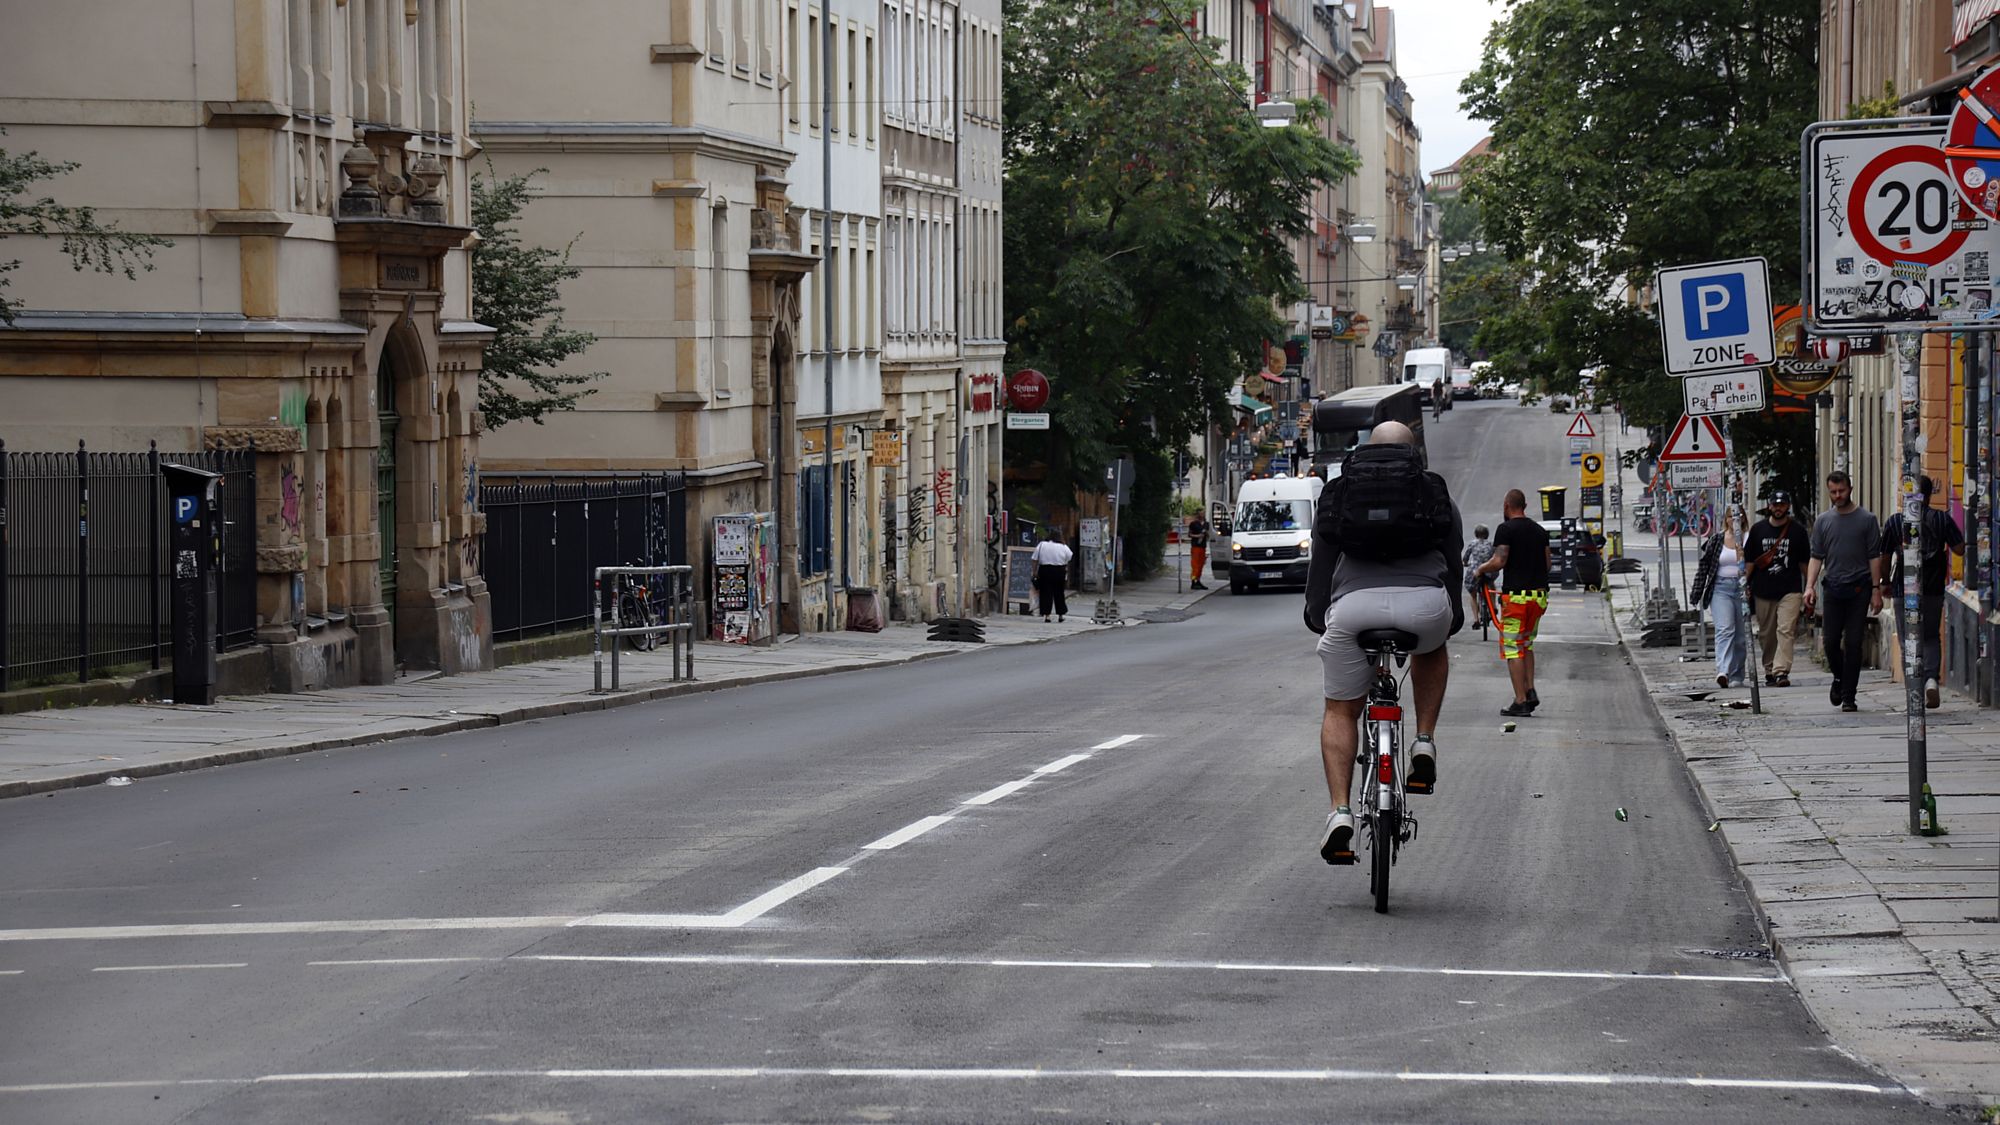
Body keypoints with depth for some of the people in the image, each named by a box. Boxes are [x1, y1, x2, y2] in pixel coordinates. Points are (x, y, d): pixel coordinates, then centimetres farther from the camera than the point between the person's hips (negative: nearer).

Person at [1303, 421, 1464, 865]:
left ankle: (1340, 812, 0)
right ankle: (1424, 745, 20)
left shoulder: (1337, 494, 25)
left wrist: (1317, 619, 38)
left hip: (1353, 605, 0)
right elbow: (1454, 564, 28)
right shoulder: (1438, 495, 23)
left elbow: (1321, 565, 26)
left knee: (1340, 712, 16)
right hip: (1424, 604, 0)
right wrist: (1454, 617, 42)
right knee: (1433, 650, 36)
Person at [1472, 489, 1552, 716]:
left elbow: (1499, 562, -16)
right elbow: (1548, 564, 13)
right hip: (1539, 593, 7)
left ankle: (1520, 701, -6)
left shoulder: (1506, 529, -9)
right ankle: (1530, 691, 9)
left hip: (1516, 595, -7)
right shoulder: (1540, 531, 12)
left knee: (1513, 648, -2)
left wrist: (1482, 568, 3)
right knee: (1527, 645, 21)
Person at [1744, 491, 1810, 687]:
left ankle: (1781, 671, -22)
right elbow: (1749, 561, 12)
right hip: (1763, 591, 2)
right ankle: (1769, 672, 19)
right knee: (1766, 634, 7)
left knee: (1786, 630, -14)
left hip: (1790, 590, -2)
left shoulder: (1797, 531, 5)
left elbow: (1804, 562, 9)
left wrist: (1809, 589, 7)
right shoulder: (1758, 529, 8)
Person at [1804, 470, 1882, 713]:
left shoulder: (1866, 519, 3)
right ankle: (1839, 678, 28)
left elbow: (1875, 557, 2)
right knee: (1831, 641, -1)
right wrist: (1810, 586, -3)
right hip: (1832, 589, 2)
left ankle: (1848, 696, 1)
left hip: (1859, 589, -2)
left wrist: (1876, 590, -5)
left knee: (1853, 643, -4)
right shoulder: (1823, 521, 11)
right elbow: (1816, 557, 10)